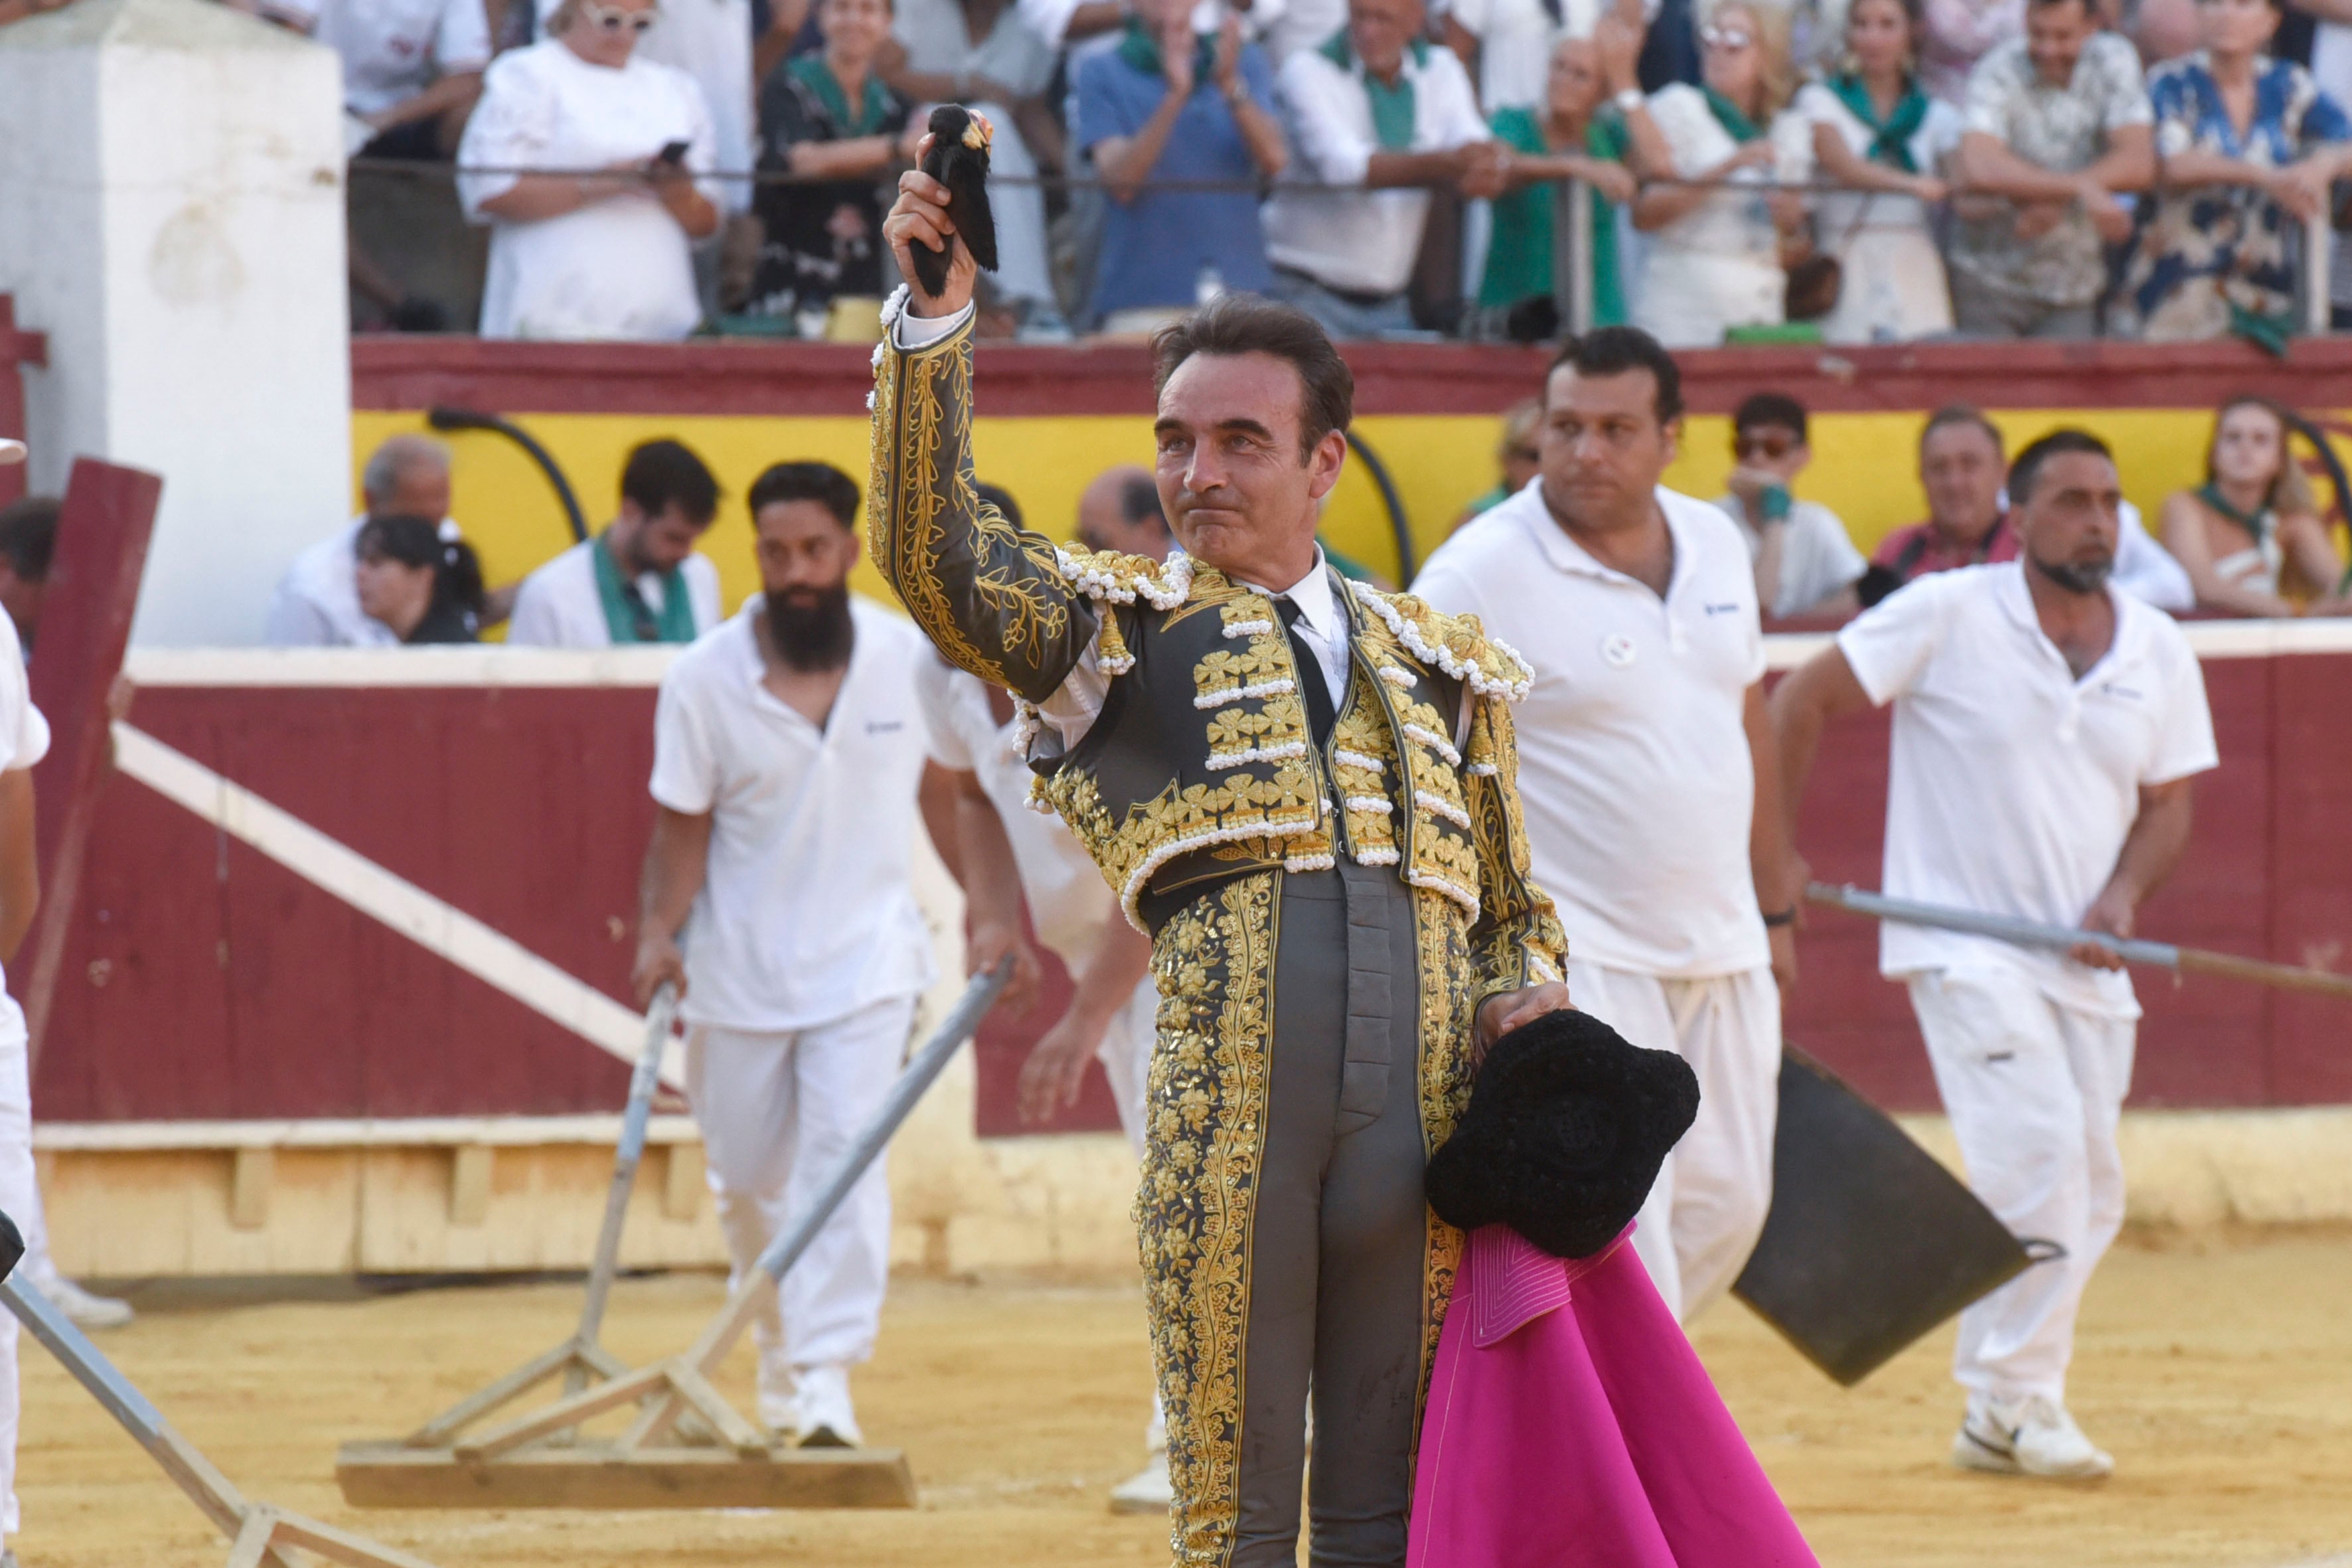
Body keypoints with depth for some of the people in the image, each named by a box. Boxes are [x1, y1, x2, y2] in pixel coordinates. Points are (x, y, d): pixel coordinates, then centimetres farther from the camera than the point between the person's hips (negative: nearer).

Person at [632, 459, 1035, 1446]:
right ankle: (781, 1357, 33)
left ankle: (828, 1381, -23)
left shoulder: (914, 661, -4)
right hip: (736, 972, 1)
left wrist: (995, 917, -2)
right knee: (746, 1180, 9)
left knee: (845, 1149, -19)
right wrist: (657, 936, -20)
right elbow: (682, 829, -4)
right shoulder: (703, 681, -7)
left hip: (865, 959, -1)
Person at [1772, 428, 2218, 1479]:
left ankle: (1999, 1412, 19)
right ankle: (2016, 1398, -8)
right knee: (2039, 1152, -20)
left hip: (2085, 960, 6)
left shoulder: (2158, 653, 6)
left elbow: (2167, 804, 12)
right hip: (1966, 947, -6)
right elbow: (1801, 701, -6)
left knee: (2089, 1195, 6)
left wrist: (2122, 896, -8)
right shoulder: (1948, 616, -8)